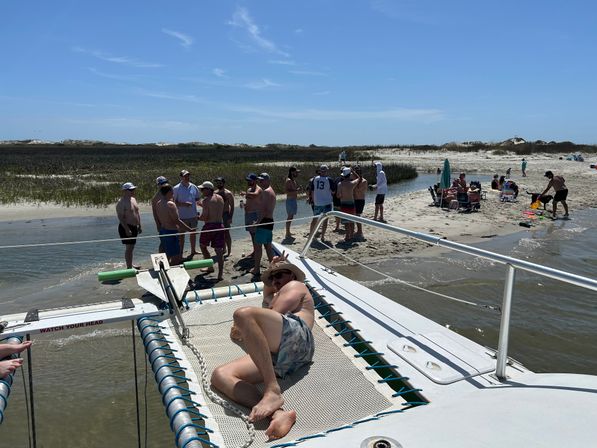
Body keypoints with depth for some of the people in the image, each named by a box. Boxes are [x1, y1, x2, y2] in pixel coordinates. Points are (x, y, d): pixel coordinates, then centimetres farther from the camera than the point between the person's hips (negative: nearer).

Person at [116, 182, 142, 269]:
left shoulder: (133, 199, 13)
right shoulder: (121, 202, -15)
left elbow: (137, 213, 20)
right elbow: (120, 217, -20)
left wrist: (139, 226, 16)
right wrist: (127, 229, -25)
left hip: (134, 227, 9)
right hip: (126, 227, -9)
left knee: (131, 247, 15)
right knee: (129, 247, -8)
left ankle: (130, 265, 25)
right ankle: (129, 267, -4)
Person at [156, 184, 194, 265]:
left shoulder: (158, 204, 8)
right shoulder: (170, 204, -19)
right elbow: (177, 221, -21)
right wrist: (190, 229, -15)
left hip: (162, 231, 9)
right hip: (171, 232, -9)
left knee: (167, 256, 19)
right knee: (176, 257, -2)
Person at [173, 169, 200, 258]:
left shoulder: (193, 187, 4)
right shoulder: (176, 188, -8)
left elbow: (197, 199, 16)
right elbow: (174, 202, -10)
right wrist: (184, 204, -22)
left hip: (193, 215, 4)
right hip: (182, 216, -4)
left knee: (193, 233, 16)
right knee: (181, 234, 4)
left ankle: (193, 250, 32)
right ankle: (180, 253, 11)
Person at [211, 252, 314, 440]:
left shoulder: (295, 285, 22)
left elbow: (274, 314, 7)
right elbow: (267, 297, 66)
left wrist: (243, 328, 18)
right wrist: (270, 270, 50)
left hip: (294, 335, -8)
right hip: (279, 357, 8)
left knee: (243, 313, -33)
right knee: (219, 375, -14)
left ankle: (272, 390, -37)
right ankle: (277, 413, -40)